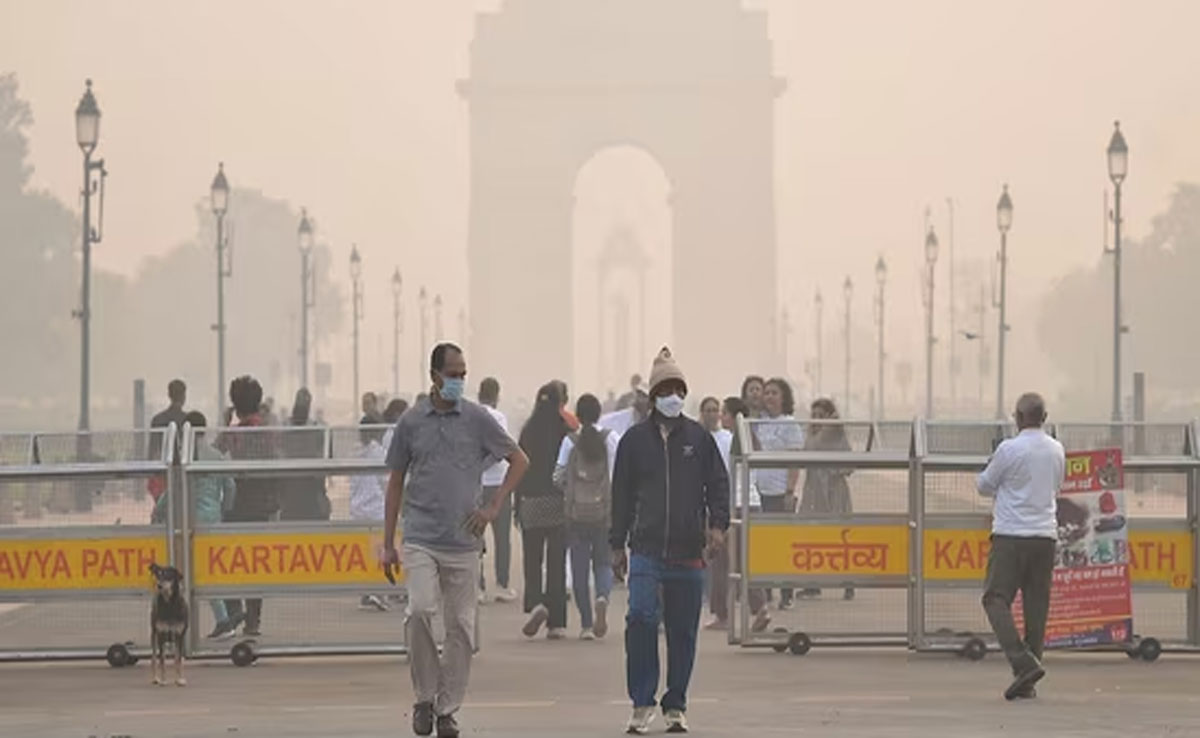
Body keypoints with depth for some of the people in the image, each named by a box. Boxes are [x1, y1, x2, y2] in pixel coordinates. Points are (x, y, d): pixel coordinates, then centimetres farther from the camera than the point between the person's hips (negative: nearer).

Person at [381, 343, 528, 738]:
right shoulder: (411, 421, 5)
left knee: (461, 626, 3)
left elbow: (519, 460, 11)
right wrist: (388, 543, 9)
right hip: (420, 538, -1)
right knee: (420, 610, -20)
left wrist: (493, 507, 1)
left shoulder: (477, 419, 3)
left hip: (463, 541, 1)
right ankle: (424, 697, -5)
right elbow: (396, 483, 11)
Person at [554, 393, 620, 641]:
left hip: (576, 511, 0)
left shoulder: (570, 441, -3)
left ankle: (586, 624, 4)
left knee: (580, 567, 6)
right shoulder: (610, 439, -3)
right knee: (603, 562, 11)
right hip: (604, 510, 0)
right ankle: (602, 597, -21)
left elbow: (558, 478, -3)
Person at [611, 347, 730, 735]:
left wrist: (717, 524, -6)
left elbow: (718, 484, 9)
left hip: (689, 551, 1)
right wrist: (617, 544, 10)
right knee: (640, 618, -16)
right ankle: (642, 703, -7)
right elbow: (621, 493, 11)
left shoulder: (699, 437, 7)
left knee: (683, 630, 5)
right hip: (646, 548, -1)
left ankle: (675, 707, 16)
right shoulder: (635, 439, 7)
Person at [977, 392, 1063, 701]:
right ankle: (1026, 683, 7)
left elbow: (984, 486, 3)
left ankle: (1024, 662, -20)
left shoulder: (1009, 449, -9)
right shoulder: (1057, 451, 9)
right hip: (1046, 535, 6)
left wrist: (990, 469, 23)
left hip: (1011, 536, -6)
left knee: (996, 599, -3)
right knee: (1036, 606, 7)